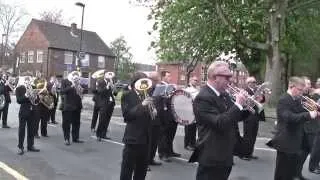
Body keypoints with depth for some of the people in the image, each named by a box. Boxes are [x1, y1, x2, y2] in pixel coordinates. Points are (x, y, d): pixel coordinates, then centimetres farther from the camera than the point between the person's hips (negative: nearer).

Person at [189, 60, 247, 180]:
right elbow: (220, 124, -28)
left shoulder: (223, 95, 9)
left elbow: (234, 117, 19)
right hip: (212, 158, -9)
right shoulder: (203, 98, -19)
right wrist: (238, 104, -22)